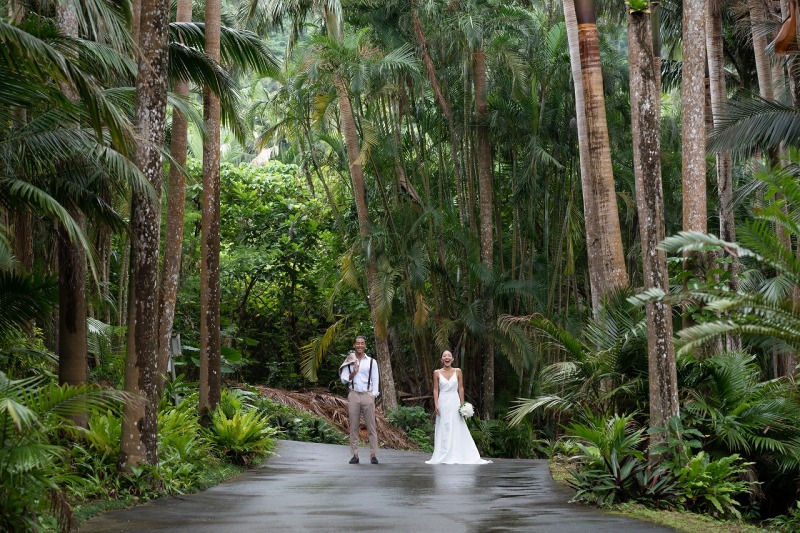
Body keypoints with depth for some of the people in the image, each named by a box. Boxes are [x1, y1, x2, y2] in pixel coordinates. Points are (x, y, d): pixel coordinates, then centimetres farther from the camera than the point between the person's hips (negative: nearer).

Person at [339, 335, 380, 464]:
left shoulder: (371, 362, 7)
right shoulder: (349, 362, 10)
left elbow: (375, 380, 5)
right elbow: (343, 379, 7)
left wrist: (373, 396, -4)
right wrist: (353, 373, -10)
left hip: (367, 395, -1)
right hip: (353, 395, 1)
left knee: (371, 427, -3)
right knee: (354, 427, 0)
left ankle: (373, 455, -2)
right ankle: (355, 455, 2)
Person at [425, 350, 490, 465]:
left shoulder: (457, 371, 3)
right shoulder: (437, 373, 3)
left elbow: (461, 388, 4)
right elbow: (435, 390, 3)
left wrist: (462, 404, 0)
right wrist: (436, 404, -6)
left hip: (454, 402, 0)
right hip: (443, 402, 0)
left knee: (456, 429, 0)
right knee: (443, 429, 2)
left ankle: (456, 456, 5)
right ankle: (444, 456, 5)